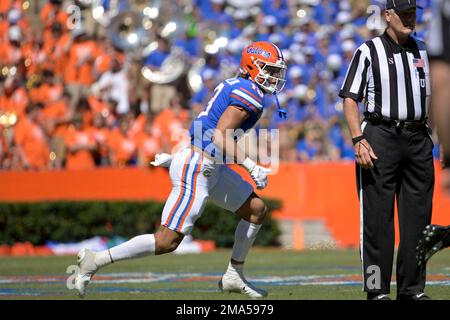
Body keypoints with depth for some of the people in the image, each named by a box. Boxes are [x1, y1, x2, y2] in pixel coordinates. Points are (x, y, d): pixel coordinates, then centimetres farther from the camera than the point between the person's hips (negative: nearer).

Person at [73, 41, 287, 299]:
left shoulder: (233, 87, 17)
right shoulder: (250, 94, -14)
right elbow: (220, 136, -24)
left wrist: (176, 156, 26)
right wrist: (251, 166, -20)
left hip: (210, 168, 11)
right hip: (198, 168, -11)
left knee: (257, 210, 14)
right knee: (168, 241, -9)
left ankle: (234, 276, 20)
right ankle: (95, 261, -5)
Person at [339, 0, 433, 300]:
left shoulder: (423, 50, 15)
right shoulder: (369, 51, 1)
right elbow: (351, 98, -3)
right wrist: (358, 139, -15)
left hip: (418, 138, 5)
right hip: (380, 136, -5)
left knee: (418, 217, 4)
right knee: (378, 216, -5)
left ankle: (412, 289, 11)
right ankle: (377, 290, -1)